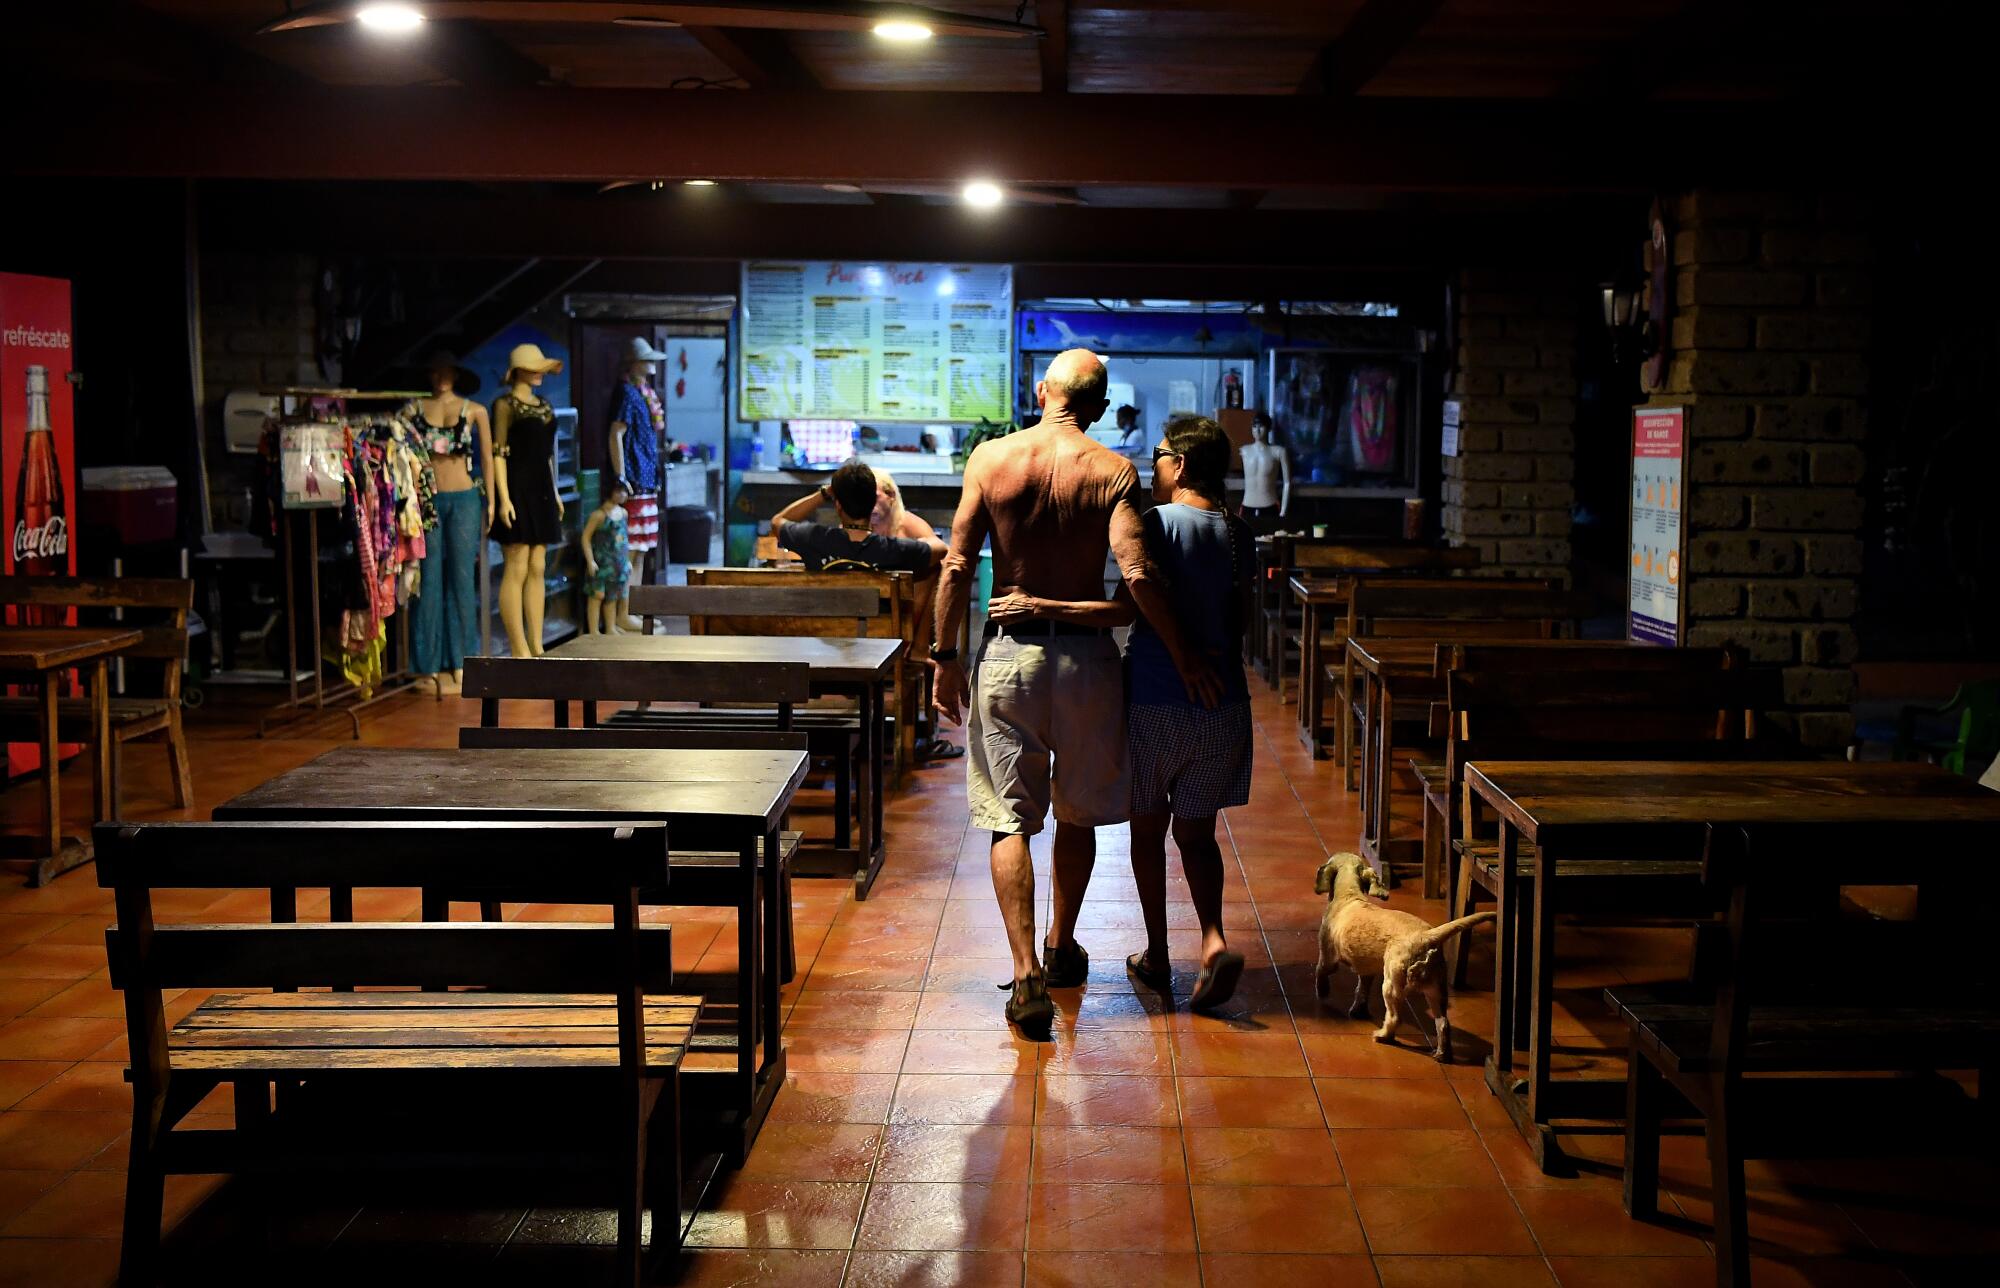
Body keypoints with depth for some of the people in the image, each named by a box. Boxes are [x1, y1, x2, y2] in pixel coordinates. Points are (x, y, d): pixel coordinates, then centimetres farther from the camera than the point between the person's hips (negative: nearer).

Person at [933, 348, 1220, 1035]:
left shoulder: (990, 458, -2)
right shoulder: (1113, 471, -6)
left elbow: (957, 567, -4)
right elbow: (1136, 574, -17)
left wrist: (945, 656, 4)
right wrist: (1182, 656, -7)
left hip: (1008, 654, 0)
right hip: (1085, 654, 0)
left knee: (1010, 818, 3)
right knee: (1078, 812, 18)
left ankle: (1027, 973, -7)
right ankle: (1062, 948, 33)